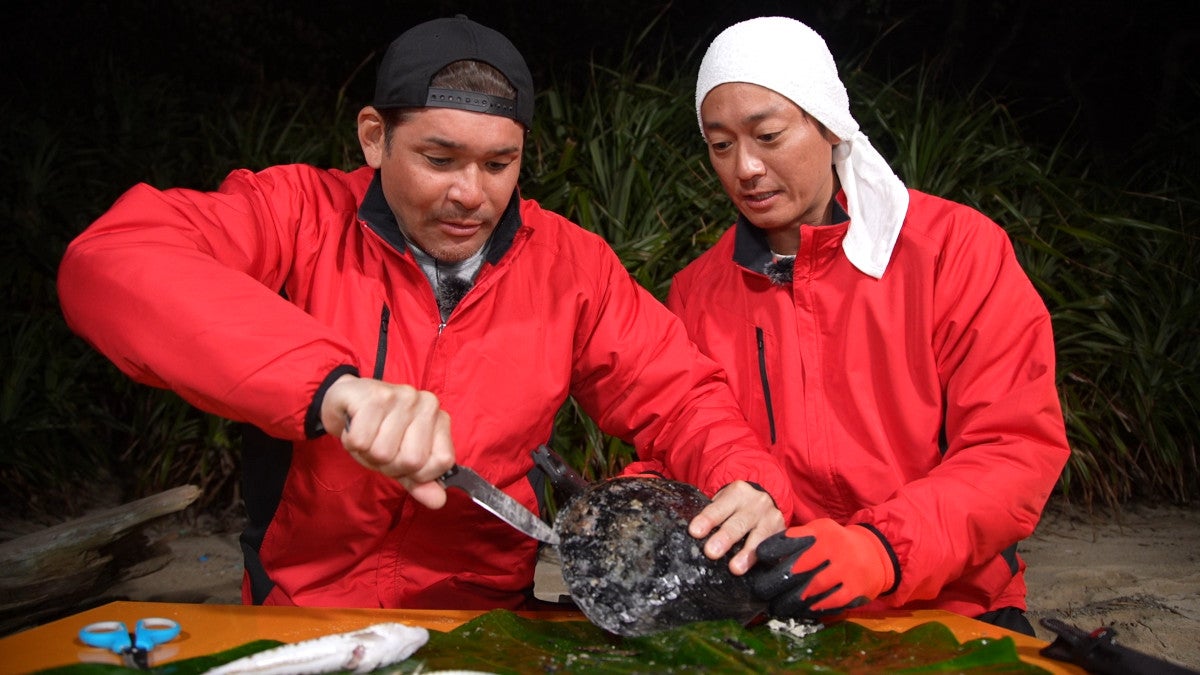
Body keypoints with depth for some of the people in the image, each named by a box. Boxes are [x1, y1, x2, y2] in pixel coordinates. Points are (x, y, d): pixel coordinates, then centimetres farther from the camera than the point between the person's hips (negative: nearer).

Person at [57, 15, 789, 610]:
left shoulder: (571, 265, 0)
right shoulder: (302, 214, -8)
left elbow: (678, 393, 4)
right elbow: (112, 261, -24)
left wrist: (744, 482, -19)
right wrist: (327, 385, -37)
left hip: (485, 623, 1)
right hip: (296, 610, -1)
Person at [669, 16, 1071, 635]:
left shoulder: (956, 247, -1)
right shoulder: (695, 293, 8)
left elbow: (1020, 445, -7)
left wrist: (885, 549, -23)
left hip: (948, 612, -2)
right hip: (758, 620, 2)